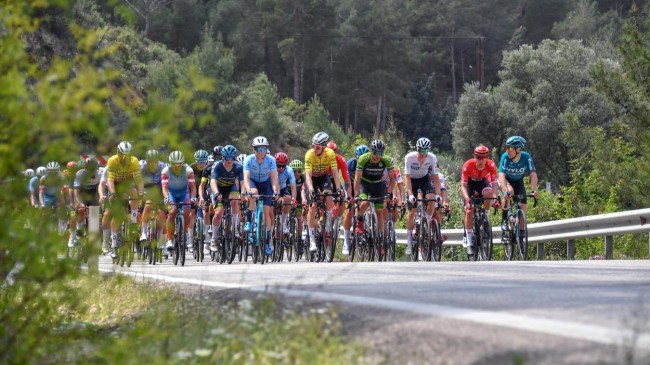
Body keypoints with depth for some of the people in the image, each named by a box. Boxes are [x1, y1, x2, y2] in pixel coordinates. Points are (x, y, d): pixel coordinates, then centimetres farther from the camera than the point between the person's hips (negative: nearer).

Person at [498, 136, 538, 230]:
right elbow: (501, 175, -37)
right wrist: (505, 191, -52)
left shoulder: (526, 157, -27)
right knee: (510, 191, -34)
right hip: (506, 181, -2)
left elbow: (533, 174, -31)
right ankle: (504, 221, -22)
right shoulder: (505, 157, -30)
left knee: (523, 205, -15)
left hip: (518, 181, 2)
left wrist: (533, 190, -45)